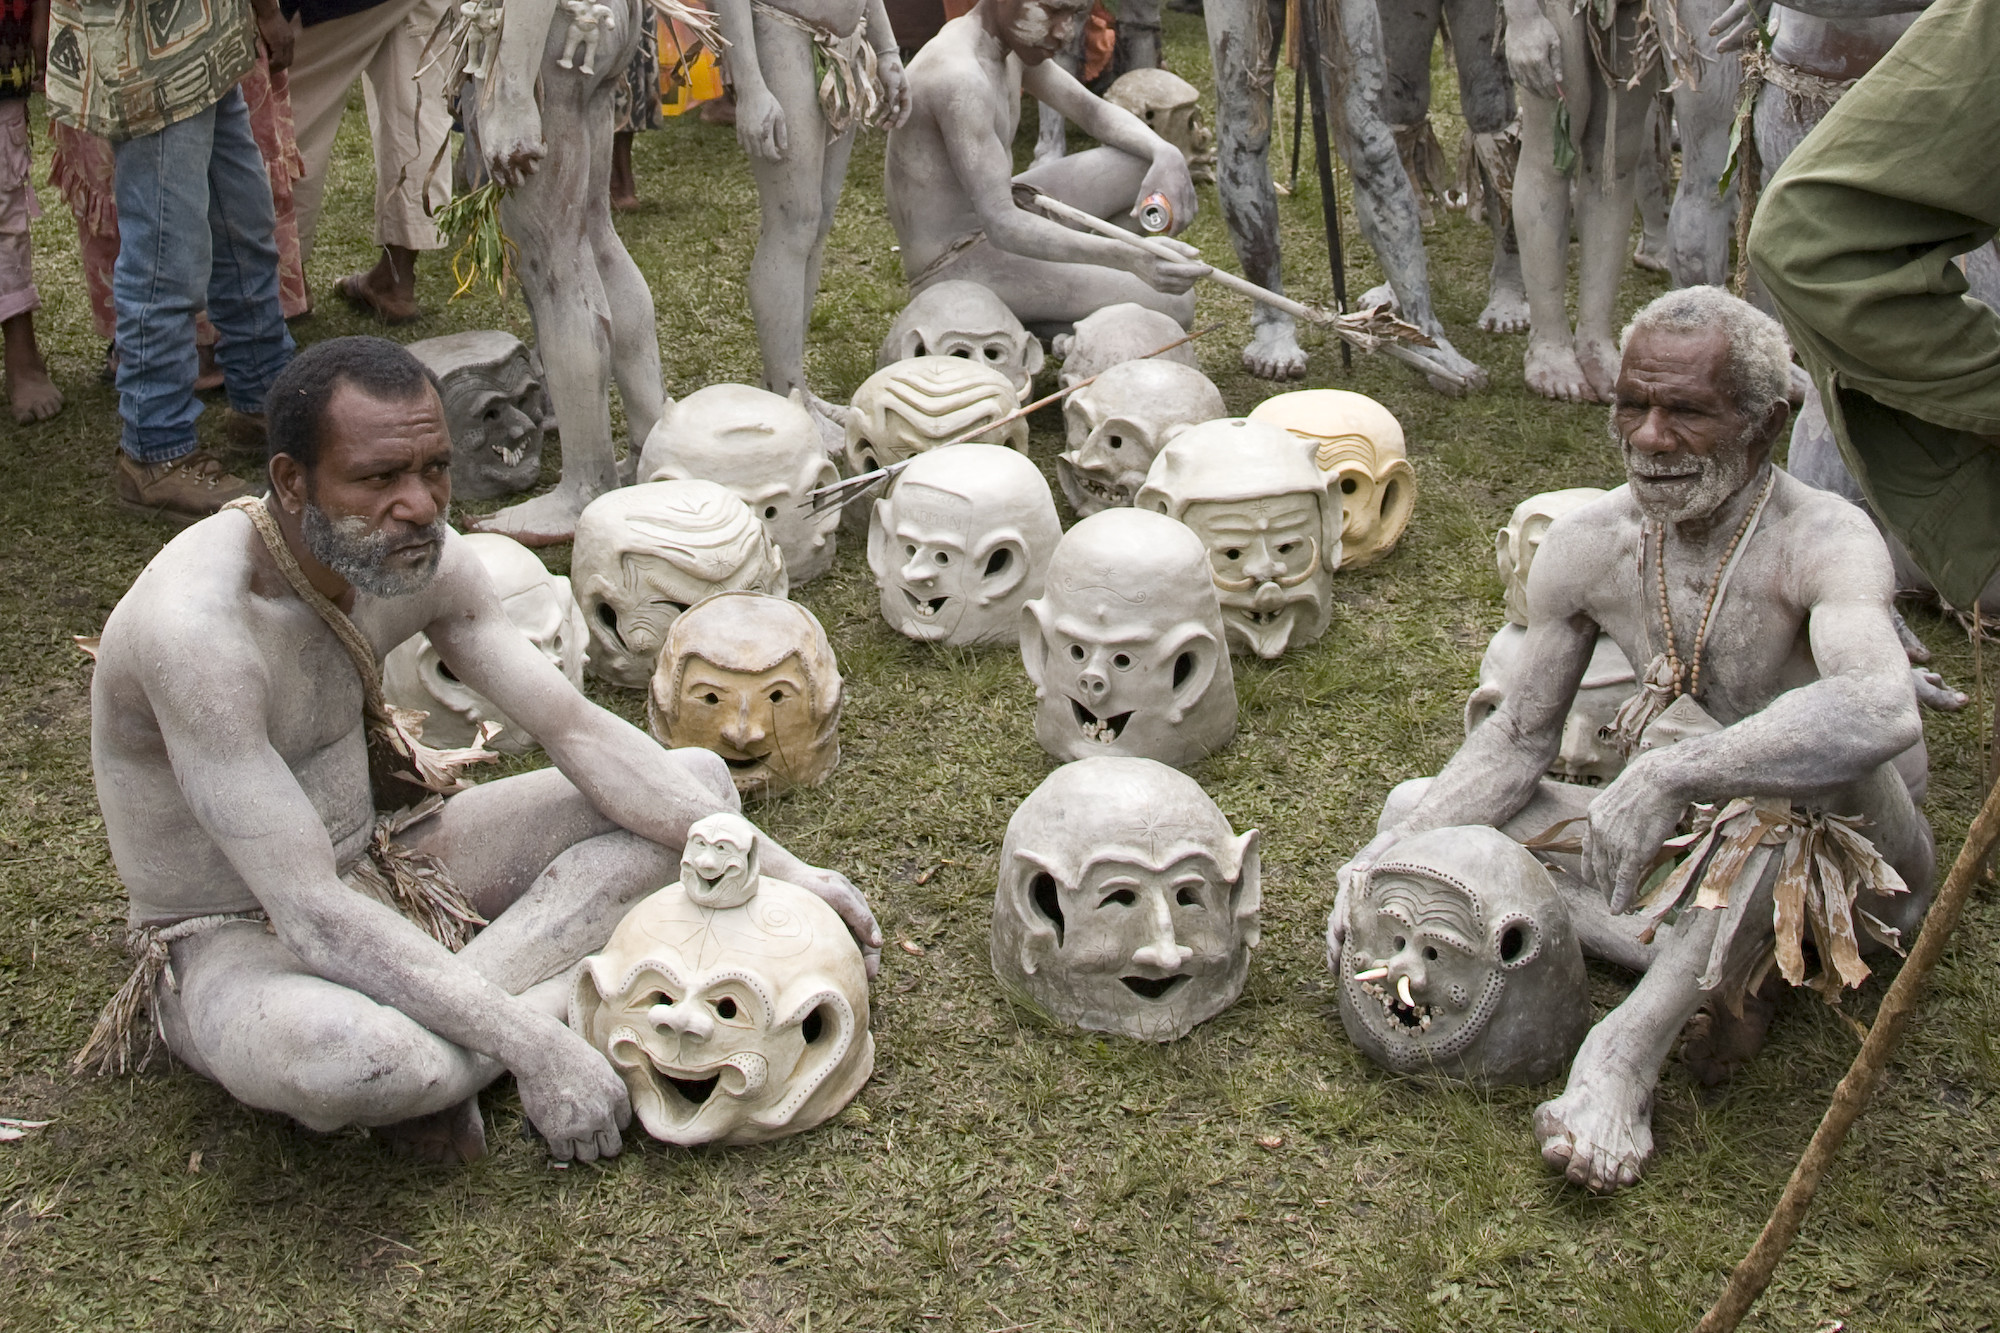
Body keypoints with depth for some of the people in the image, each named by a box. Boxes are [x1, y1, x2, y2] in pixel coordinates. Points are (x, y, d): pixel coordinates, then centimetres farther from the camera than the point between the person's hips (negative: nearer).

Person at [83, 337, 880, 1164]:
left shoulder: (421, 558, -9)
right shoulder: (198, 624, -32)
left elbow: (579, 732, -7)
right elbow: (313, 918, -34)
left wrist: (774, 867, -15)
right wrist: (532, 1045, -35)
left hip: (372, 865, 8)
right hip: (235, 942, -8)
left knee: (695, 781, 0)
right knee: (344, 1057, -45)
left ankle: (424, 1043, -14)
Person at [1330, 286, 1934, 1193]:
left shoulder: (1821, 541, -25)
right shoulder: (1587, 546, -8)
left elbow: (1884, 710, -47)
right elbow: (1519, 740, 0)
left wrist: (1665, 775, -53)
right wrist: (1392, 854, -14)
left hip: (1853, 874, -6)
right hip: (1703, 852, 6)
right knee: (1414, 807, -6)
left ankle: (1626, 1050, -30)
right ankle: (1716, 967, -18)